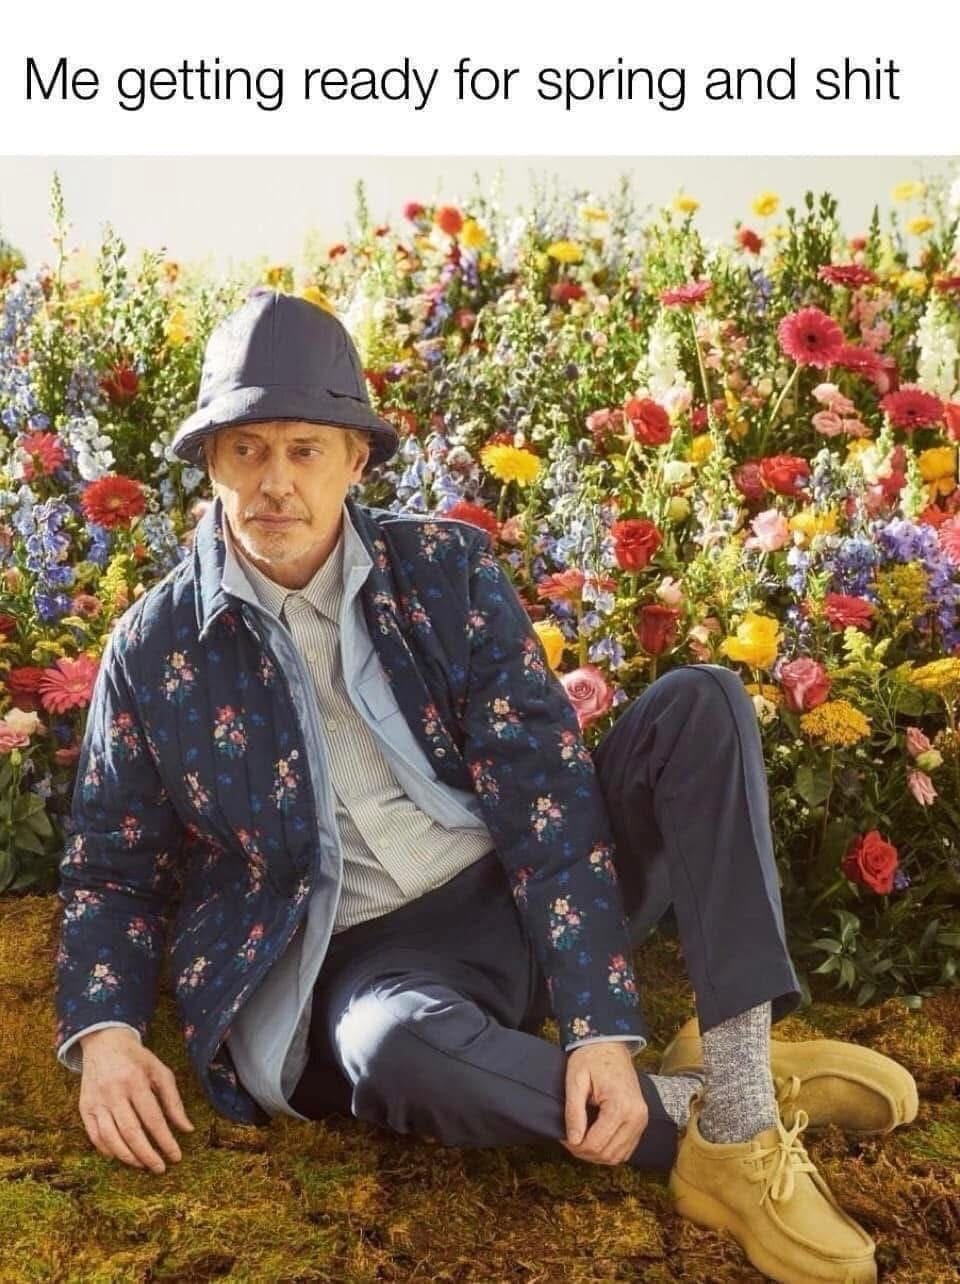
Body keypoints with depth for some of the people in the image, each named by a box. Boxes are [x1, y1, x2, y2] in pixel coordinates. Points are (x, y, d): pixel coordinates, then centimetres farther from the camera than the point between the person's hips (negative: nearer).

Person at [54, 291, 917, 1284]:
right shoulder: (153, 649, -2)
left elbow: (541, 783, -12)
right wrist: (105, 1033, -15)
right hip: (365, 954, -2)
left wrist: (600, 1023, -22)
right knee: (389, 1049, -39)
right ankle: (696, 1112, -18)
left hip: (525, 892, 2)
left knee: (700, 703, -18)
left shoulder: (445, 566, -3)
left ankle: (742, 1104, -27)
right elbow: (111, 870, 6)